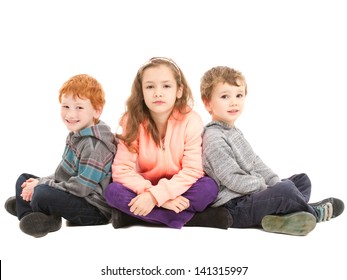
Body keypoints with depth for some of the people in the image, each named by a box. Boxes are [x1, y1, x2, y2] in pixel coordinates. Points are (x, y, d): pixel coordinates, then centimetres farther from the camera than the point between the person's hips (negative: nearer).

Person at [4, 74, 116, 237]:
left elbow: (82, 186, -27)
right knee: (24, 179, 16)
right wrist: (42, 182, 1)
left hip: (94, 209, -10)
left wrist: (42, 185, -20)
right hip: (72, 196, 10)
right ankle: (27, 216, -5)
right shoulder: (76, 135, 9)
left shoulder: (95, 145, -23)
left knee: (42, 194, -32)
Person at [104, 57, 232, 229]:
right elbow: (122, 169, -18)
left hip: (179, 192, -1)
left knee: (208, 187, -28)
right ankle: (195, 218, -27)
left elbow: (193, 170, -19)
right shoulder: (133, 122, -12)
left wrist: (156, 195, -31)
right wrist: (156, 196, -29)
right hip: (145, 190, 1)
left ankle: (132, 216, -25)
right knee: (112, 191, -26)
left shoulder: (191, 120, -15)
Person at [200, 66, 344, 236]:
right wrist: (268, 189, -14)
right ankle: (315, 213, 0)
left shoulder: (233, 132, 18)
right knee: (285, 190, -29)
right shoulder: (214, 139, -15)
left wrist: (276, 183, 3)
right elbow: (233, 180, -20)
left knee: (303, 179, 14)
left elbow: (255, 163, 18)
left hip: (251, 196, 11)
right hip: (234, 207, -11)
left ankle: (279, 216, -12)